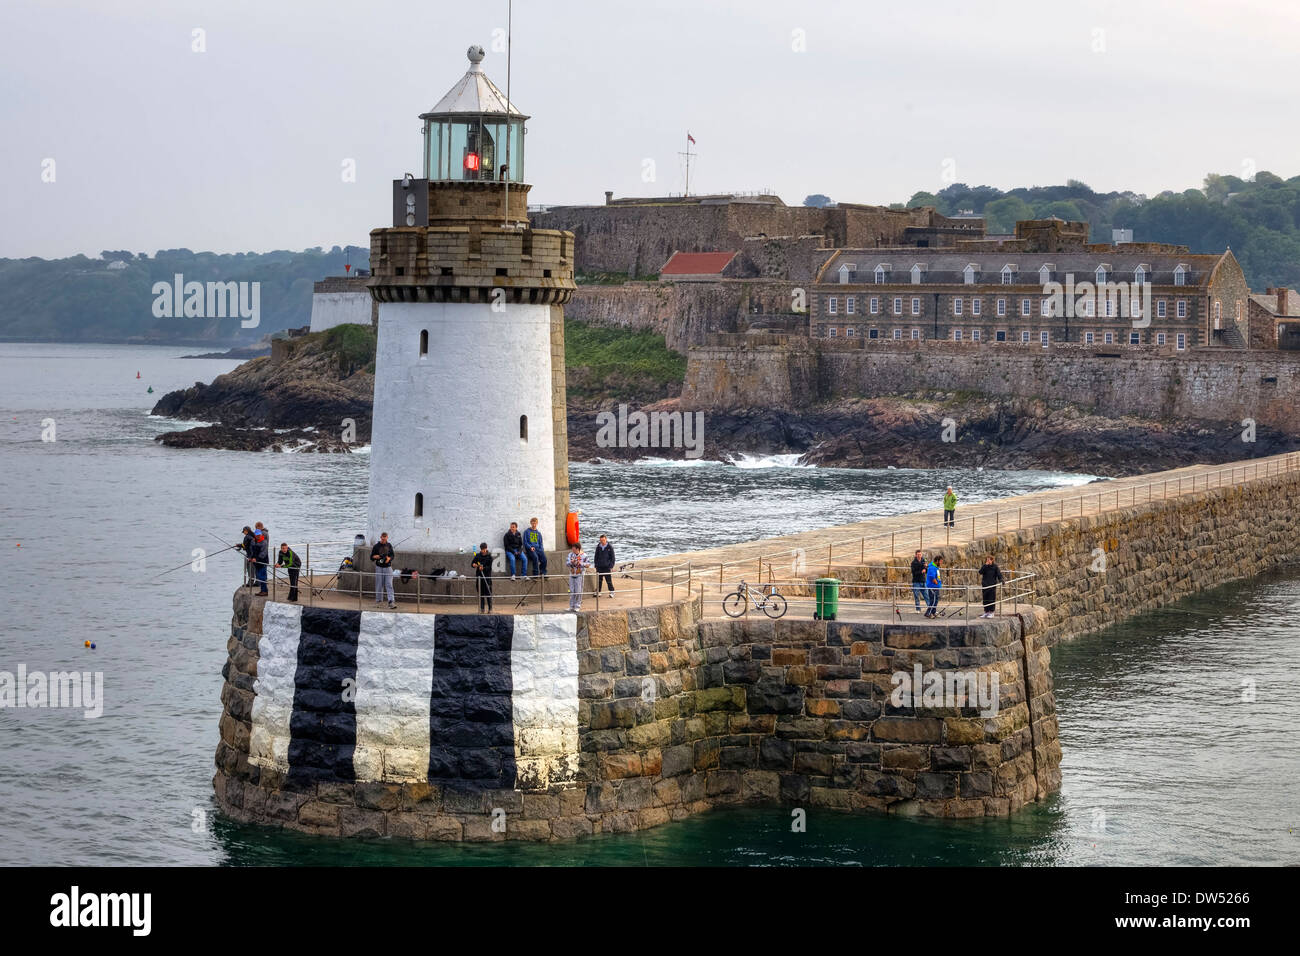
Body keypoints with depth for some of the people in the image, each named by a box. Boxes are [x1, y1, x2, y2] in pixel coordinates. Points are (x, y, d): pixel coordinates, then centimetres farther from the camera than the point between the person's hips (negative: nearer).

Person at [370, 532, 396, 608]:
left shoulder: (389, 546, 6)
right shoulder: (376, 546, -2)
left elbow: (392, 555, 14)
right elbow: (372, 557, 2)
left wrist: (389, 558, -8)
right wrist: (378, 556, -18)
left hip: (388, 567, 1)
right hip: (379, 567, -1)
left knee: (389, 585, -7)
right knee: (379, 585, 4)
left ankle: (391, 601, -14)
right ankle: (378, 601, 16)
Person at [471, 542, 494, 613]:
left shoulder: (489, 556, -1)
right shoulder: (477, 555, 8)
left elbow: (489, 567, -7)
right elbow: (472, 563, 8)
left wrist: (483, 568, -24)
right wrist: (473, 565, -16)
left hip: (487, 576, -3)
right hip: (479, 576, 3)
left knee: (488, 593, -5)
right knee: (480, 593, 4)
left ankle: (490, 609, 0)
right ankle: (481, 609, 10)